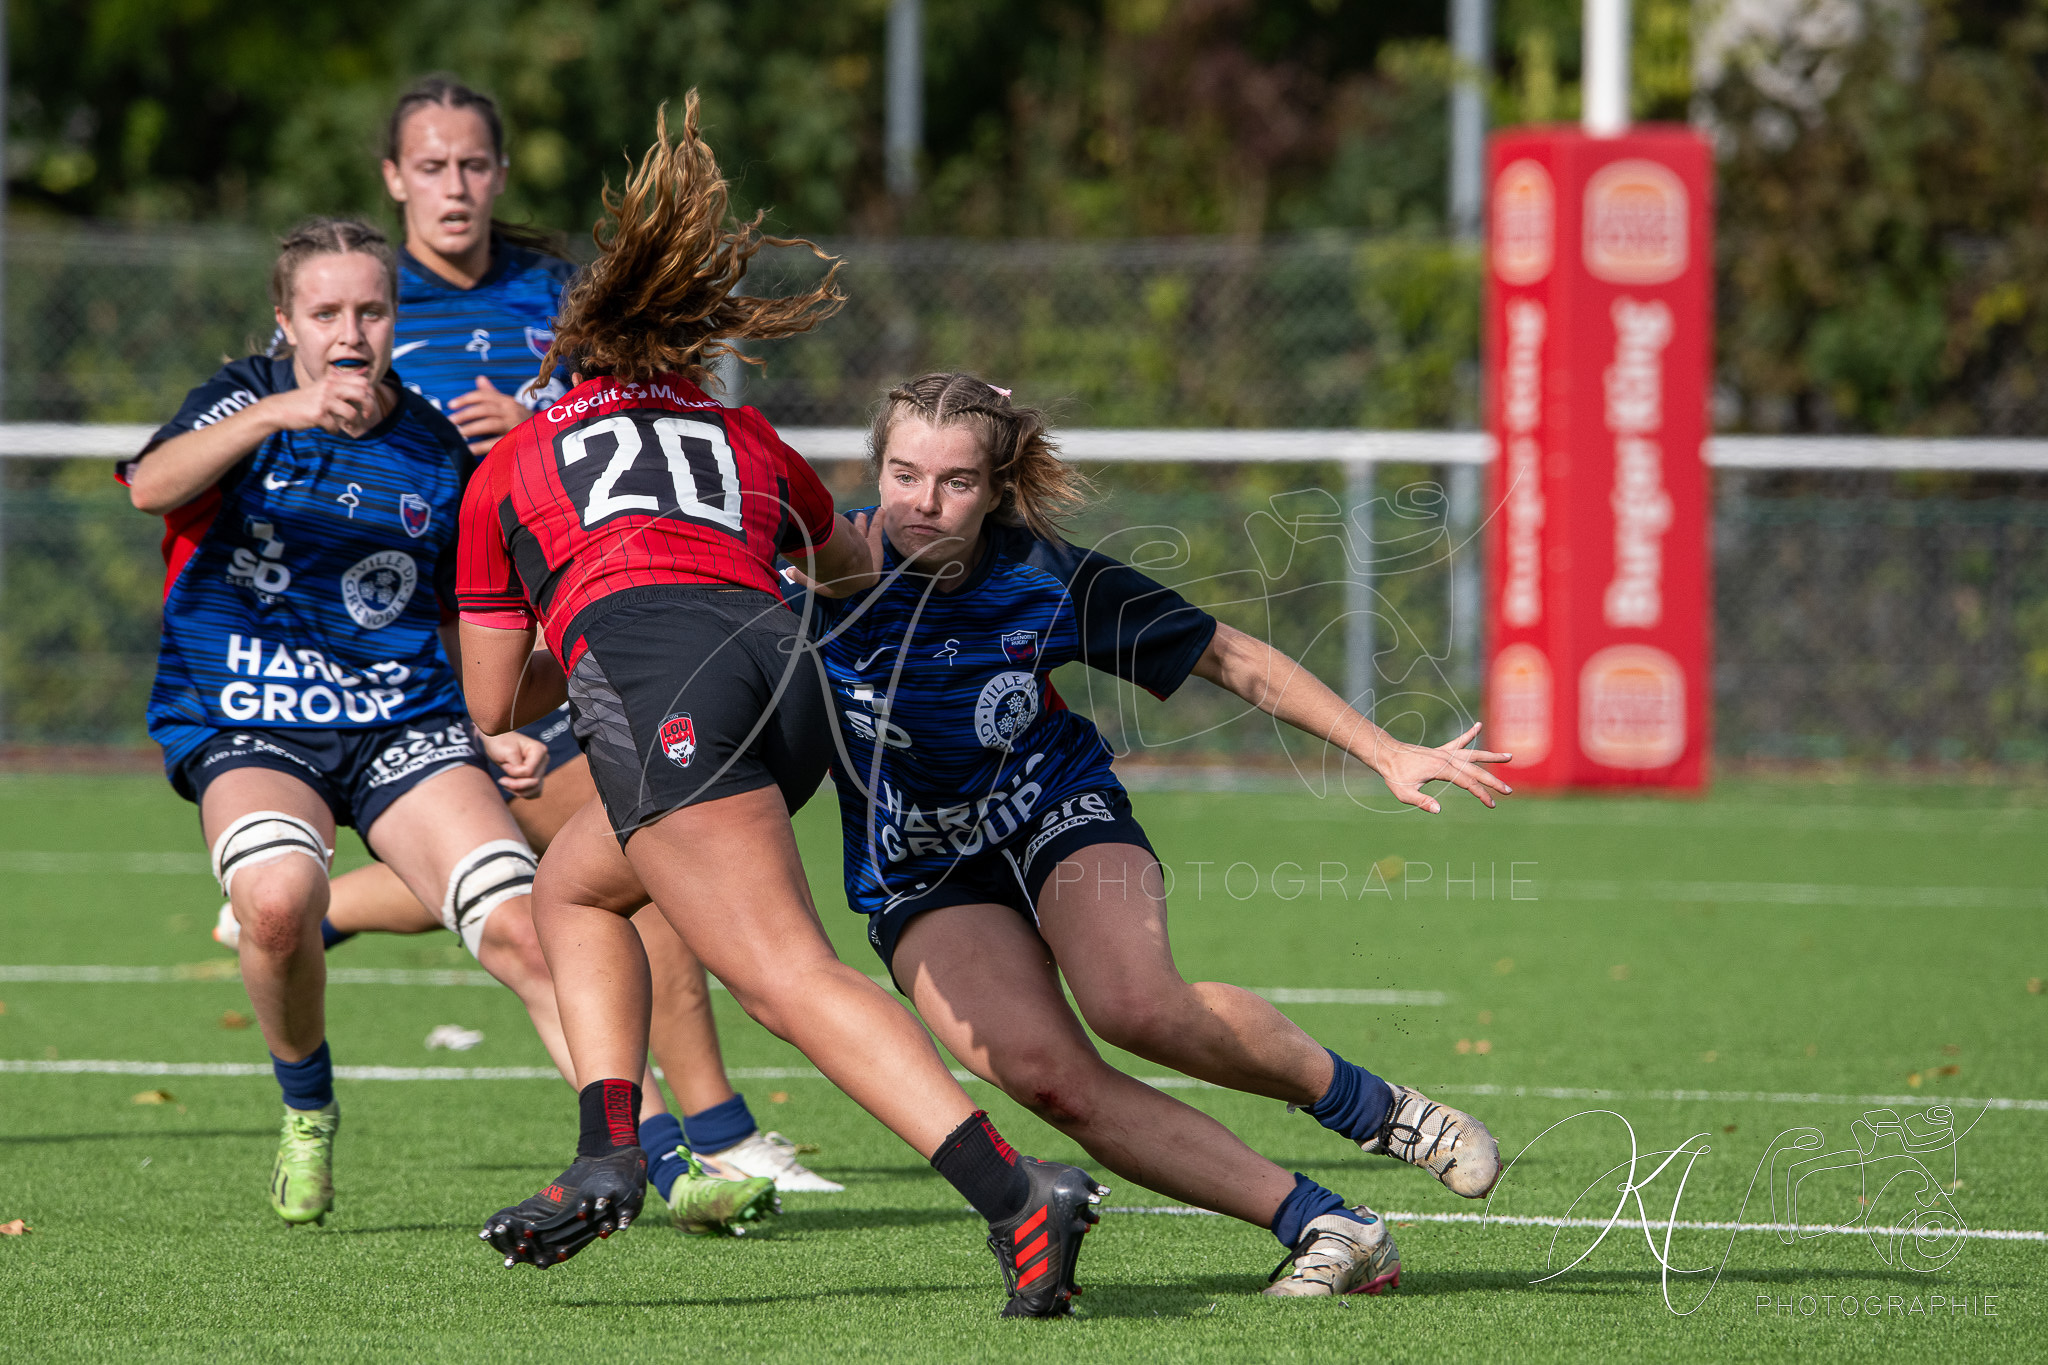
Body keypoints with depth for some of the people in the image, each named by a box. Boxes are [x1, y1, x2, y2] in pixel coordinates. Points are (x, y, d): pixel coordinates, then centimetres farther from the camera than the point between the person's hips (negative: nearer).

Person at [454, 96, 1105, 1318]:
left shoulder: (509, 469, 28)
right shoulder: (749, 443, 34)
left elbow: (495, 709, 31)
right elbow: (856, 567, 55)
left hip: (654, 678, -5)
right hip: (783, 670, 5)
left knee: (793, 980, -17)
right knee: (572, 885, 28)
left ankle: (1017, 1193, -36)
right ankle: (609, 1157, 8)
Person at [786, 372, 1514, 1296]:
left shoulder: (1049, 580, -15)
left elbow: (1233, 661, -5)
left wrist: (1386, 754, -7)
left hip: (1062, 817, -1)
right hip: (922, 881, 1)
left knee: (1136, 1004, -32)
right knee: (1044, 1074, -26)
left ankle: (1370, 1108, -6)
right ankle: (1319, 1226, -22)